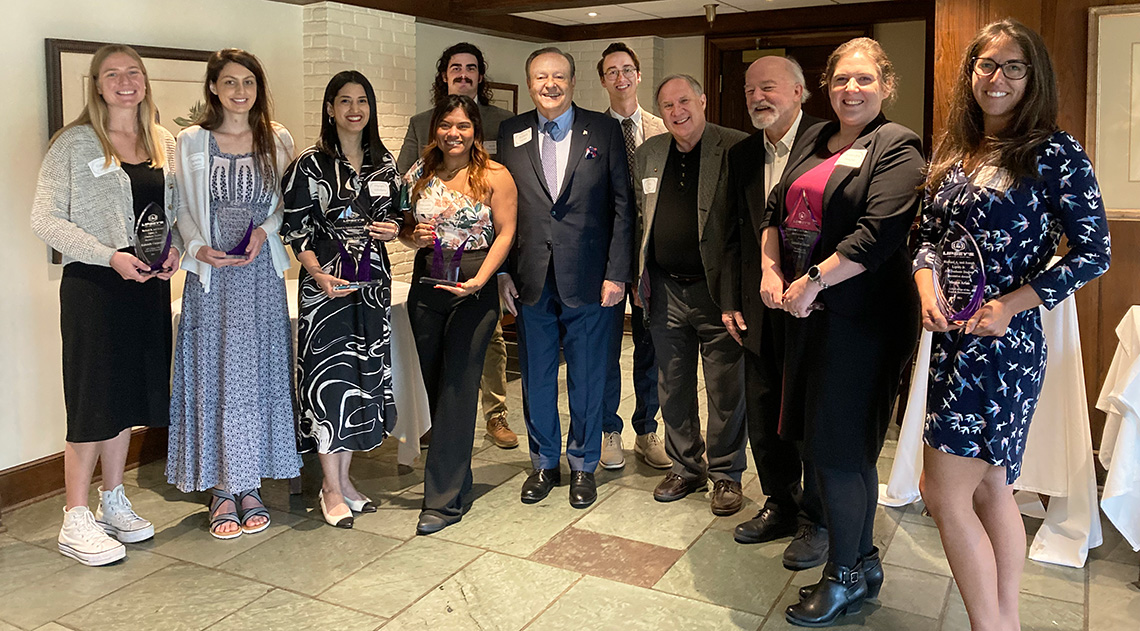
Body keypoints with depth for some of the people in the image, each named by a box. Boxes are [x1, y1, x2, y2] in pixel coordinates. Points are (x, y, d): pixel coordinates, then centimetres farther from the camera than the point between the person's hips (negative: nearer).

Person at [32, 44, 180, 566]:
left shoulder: (165, 145, 10)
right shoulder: (74, 143, -4)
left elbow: (178, 210, 16)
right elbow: (45, 219, -8)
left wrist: (174, 249, -4)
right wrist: (109, 255, -18)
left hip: (148, 285, 5)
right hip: (93, 286, -5)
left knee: (127, 396, 12)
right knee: (93, 402, -2)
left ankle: (113, 503, 26)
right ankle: (75, 521, 9)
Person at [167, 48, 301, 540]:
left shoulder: (278, 141, 7)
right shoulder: (192, 141, 5)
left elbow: (286, 205, 9)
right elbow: (183, 209, 5)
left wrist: (265, 231, -10)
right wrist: (198, 248, -12)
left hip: (261, 271, 1)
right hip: (211, 275, -1)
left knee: (258, 375, 4)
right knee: (213, 376, 1)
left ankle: (250, 486, 16)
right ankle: (221, 489, 12)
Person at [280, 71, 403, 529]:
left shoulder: (383, 163, 10)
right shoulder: (311, 164, -4)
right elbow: (295, 228, -5)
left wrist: (391, 229, -3)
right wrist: (318, 274, -18)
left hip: (373, 282, 5)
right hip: (326, 282, -5)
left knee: (364, 377, 8)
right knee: (329, 378, -3)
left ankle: (343, 478, 21)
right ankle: (332, 489, 9)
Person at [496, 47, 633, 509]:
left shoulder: (604, 130, 0)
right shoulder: (511, 134, 6)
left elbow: (622, 205, -2)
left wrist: (617, 272, -7)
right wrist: (502, 271, 0)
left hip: (588, 279, -2)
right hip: (530, 280, 2)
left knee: (587, 379, 9)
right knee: (536, 378, 12)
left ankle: (583, 465, 27)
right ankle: (544, 463, 30)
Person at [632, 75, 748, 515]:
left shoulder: (737, 149, -6)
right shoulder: (647, 154, 11)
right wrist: (640, 279, 11)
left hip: (717, 289, -5)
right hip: (666, 292, 5)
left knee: (726, 389, 4)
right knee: (673, 387, 14)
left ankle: (726, 474, 22)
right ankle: (686, 467, 30)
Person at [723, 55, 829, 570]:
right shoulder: (741, 155, 11)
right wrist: (730, 301, 8)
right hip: (758, 311, 6)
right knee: (763, 413, 15)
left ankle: (816, 521, 23)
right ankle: (781, 506, 34)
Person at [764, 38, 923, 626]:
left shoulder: (897, 148, -8)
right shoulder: (814, 139, 14)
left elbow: (878, 233, -19)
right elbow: (776, 210, 15)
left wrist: (814, 282, -17)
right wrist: (770, 271, 0)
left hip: (862, 318, -7)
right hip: (807, 311, 7)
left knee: (838, 446, 0)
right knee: (826, 440, 14)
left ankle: (846, 576, 19)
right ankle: (863, 562, 31)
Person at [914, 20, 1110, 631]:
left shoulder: (1053, 152, -7)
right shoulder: (953, 152, 11)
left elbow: (1093, 251, -10)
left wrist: (1010, 304, -18)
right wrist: (928, 290, -7)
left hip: (1003, 340, -7)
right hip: (951, 339, 7)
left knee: (943, 489, -6)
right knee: (991, 485, 14)